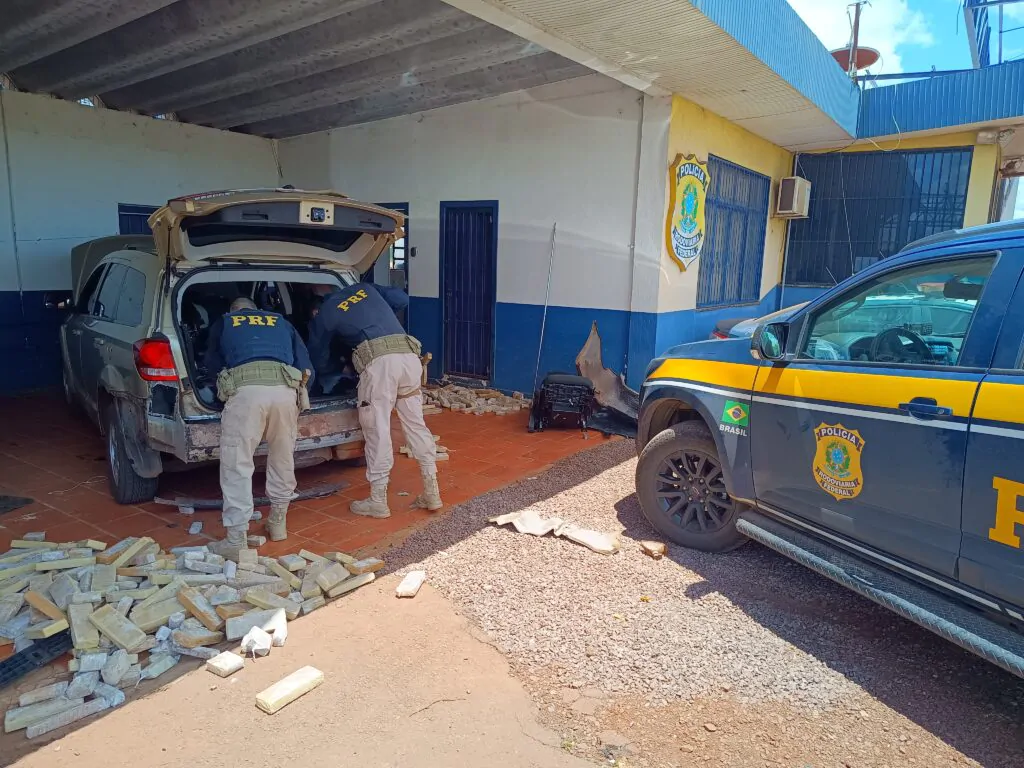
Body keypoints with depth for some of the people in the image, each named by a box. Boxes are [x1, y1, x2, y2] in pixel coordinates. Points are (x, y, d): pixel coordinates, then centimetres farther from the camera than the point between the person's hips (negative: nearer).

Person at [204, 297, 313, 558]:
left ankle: (236, 540, 2)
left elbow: (212, 364, 39)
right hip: (285, 389, 2)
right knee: (283, 460, 19)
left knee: (237, 466, 4)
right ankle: (278, 523, 32)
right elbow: (306, 367, 27)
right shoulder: (281, 322, 33)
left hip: (245, 390, -2)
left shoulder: (223, 323, 29)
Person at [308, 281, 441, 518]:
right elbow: (402, 299, 28)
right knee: (416, 424, 11)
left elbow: (319, 362, 25)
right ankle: (432, 493, 16)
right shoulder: (364, 288, 26)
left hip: (379, 360, -5)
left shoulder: (323, 316, 17)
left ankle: (378, 501, 9)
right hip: (409, 354, 5)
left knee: (377, 431, 3)